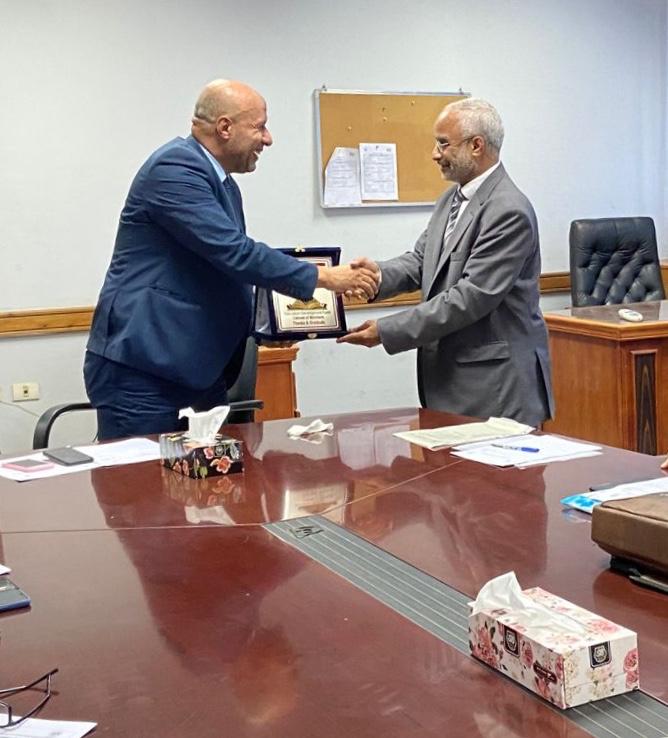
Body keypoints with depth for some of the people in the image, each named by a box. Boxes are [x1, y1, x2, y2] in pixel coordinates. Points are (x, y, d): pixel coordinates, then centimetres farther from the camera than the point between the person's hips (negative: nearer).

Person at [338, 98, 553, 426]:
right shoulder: (452, 199, 12)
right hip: (450, 374, 8)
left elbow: (471, 297, -21)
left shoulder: (509, 211, -17)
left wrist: (386, 331, -20)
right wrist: (380, 273, -11)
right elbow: (421, 261, 12)